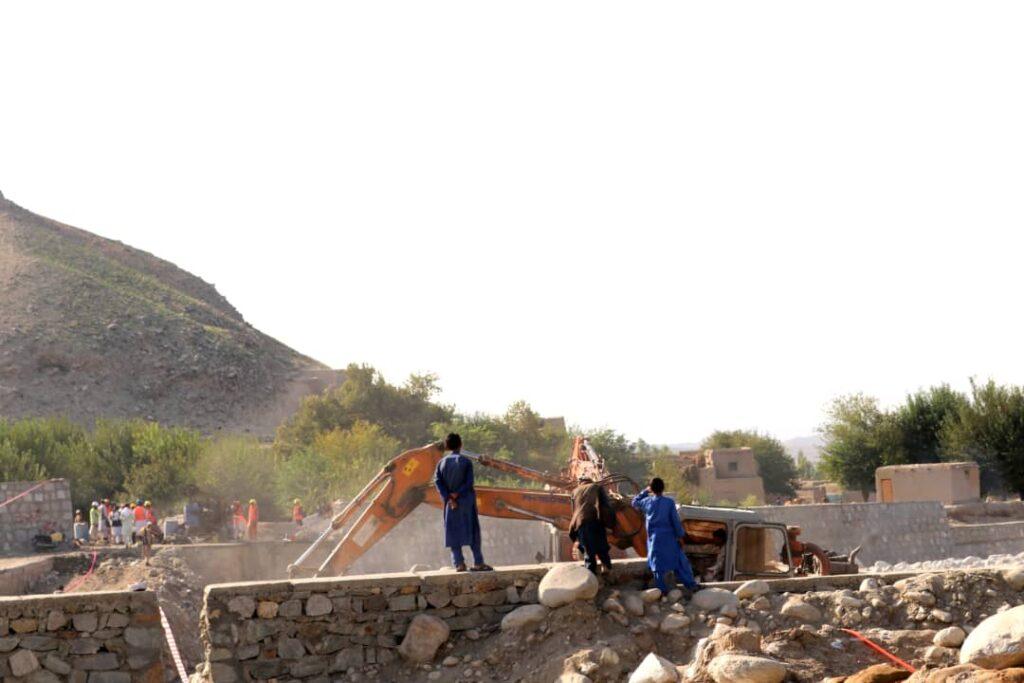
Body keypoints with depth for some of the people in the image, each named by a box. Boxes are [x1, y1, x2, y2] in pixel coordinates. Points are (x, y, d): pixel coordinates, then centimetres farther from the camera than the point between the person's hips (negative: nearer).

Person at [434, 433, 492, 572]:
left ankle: (459, 563, 1)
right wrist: (457, 494, -11)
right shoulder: (466, 462, -7)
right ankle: (478, 563, 1)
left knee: (453, 532, 7)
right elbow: (469, 482, -15)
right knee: (472, 529, 3)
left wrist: (449, 498, -10)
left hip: (450, 502, 3)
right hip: (466, 500, -3)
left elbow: (437, 481, -6)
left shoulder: (442, 462, 2)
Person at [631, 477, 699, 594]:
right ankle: (691, 584, 11)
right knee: (679, 560, 8)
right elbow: (675, 520, -8)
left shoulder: (647, 501, -3)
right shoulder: (669, 502, -9)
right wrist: (680, 535, 0)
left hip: (655, 538, 1)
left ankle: (662, 589, 4)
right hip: (669, 536, -1)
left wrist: (645, 492, 19)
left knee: (658, 563, 5)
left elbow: (635, 502, 18)